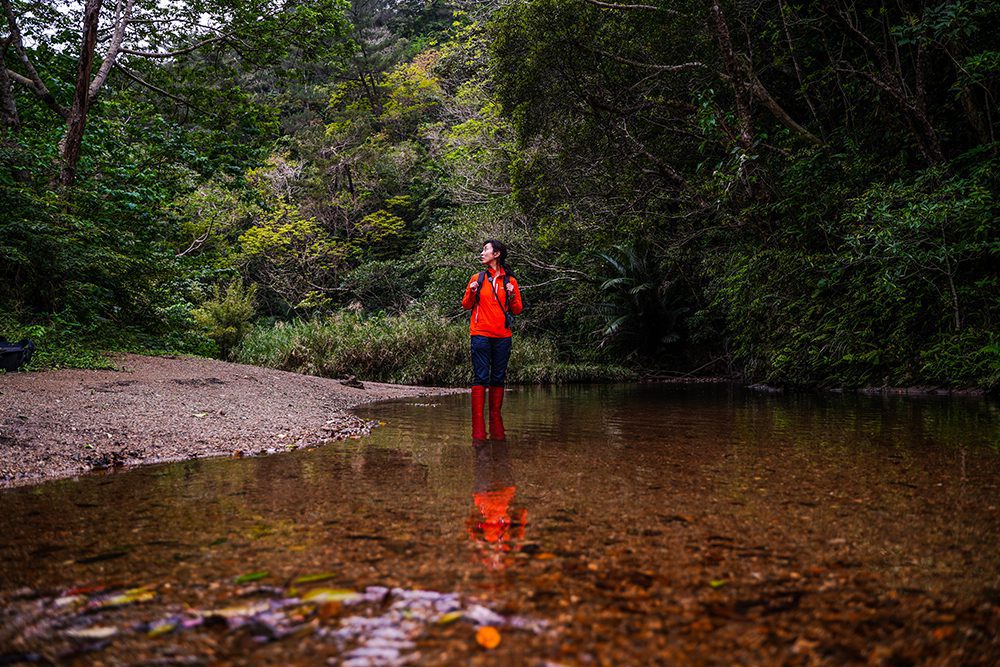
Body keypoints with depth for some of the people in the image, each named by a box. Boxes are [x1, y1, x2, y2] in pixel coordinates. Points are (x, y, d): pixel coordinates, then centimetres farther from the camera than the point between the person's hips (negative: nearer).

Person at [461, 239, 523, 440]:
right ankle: (478, 426, -8)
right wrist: (472, 292, -8)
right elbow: (466, 305, 11)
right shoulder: (477, 278, 9)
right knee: (481, 378, -7)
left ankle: (496, 425, 13)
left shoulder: (510, 280, 9)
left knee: (498, 379, 5)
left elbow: (517, 310, 10)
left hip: (502, 337, 2)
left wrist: (512, 295, -8)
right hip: (481, 335, -1)